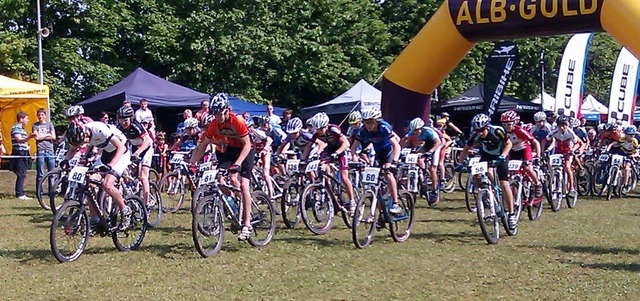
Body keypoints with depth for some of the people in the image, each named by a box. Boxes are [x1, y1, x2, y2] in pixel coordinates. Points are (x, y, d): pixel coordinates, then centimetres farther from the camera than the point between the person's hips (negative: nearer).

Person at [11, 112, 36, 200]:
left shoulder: (22, 128, 19)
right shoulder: (16, 127, -11)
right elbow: (19, 140, -26)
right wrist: (29, 137, -41)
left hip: (23, 154, 10)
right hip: (19, 153, -10)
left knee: (22, 175, 10)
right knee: (21, 175, -10)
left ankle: (21, 193, 13)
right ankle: (19, 194, -9)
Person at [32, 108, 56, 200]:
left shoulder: (49, 124, 12)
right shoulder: (35, 125, 9)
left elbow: (53, 137, 1)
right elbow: (37, 137, -5)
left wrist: (41, 136, -2)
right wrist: (47, 135, 1)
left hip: (50, 151, 2)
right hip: (40, 151, -2)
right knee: (40, 174, -2)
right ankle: (39, 193, 3)